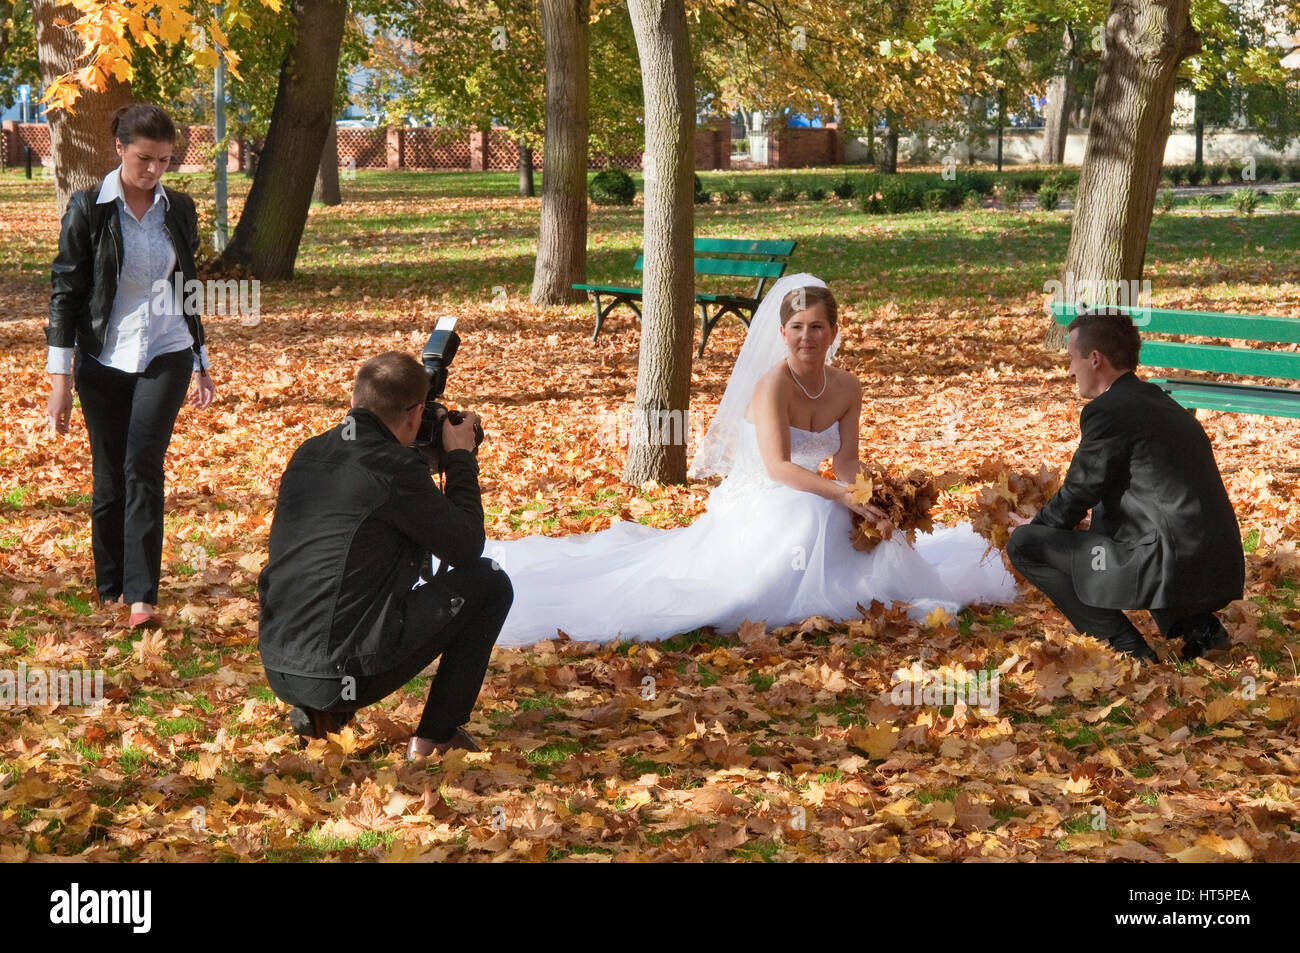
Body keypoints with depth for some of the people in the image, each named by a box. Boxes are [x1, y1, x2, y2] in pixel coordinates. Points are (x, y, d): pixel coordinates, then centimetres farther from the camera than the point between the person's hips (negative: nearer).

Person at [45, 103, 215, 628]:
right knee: (109, 477, 5)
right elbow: (65, 290, -4)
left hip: (165, 356, 1)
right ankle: (109, 591, 19)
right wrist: (60, 377, -8)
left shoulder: (178, 209, 5)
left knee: (143, 467, -13)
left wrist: (202, 365, 18)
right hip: (103, 360, -1)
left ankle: (142, 596, -14)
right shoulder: (88, 209, -5)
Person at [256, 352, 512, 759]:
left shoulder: (307, 455, 9)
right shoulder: (395, 468, -13)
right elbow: (467, 547, -1)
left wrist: (427, 462, 27)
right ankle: (434, 737, 8)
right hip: (348, 676, -8)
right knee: (488, 581, 8)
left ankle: (316, 710, 19)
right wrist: (460, 458, 10)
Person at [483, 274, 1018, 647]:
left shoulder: (847, 389, 2)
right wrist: (847, 497, -35)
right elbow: (778, 467, -28)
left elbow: (847, 467, 4)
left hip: (810, 510, 7)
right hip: (757, 508, -7)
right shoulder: (772, 384, -19)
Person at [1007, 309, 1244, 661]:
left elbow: (1077, 496, -1)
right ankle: (1195, 623, 17)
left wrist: (1033, 529, 18)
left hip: (1172, 572, -9)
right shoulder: (1161, 403, 19)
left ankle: (1123, 644, -2)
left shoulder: (1108, 411, -8)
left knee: (1023, 543, -1)